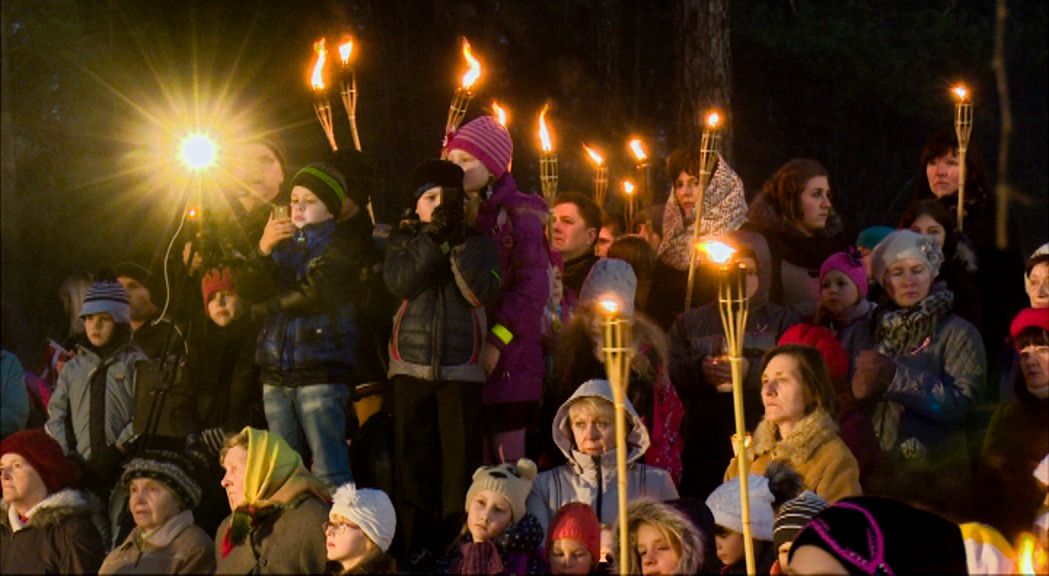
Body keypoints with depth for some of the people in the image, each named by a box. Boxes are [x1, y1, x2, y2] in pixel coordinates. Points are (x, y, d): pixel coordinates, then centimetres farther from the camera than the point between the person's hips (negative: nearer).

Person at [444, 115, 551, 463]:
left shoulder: (518, 215, -5)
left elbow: (533, 289, -13)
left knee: (508, 459, -5)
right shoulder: (462, 215, 15)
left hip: (507, 361, -6)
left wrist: (497, 341, -17)